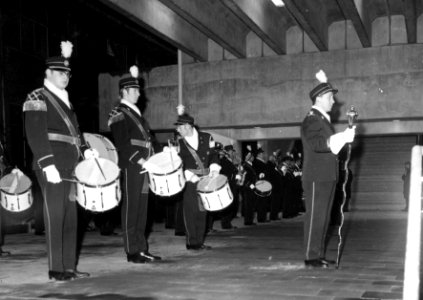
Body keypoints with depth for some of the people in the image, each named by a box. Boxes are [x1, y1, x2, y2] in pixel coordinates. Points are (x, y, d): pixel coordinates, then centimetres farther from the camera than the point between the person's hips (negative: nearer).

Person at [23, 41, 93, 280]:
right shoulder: (37, 98, -3)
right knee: (55, 214, -6)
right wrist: (48, 165, -21)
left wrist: (85, 150, 5)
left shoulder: (65, 100, 21)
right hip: (52, 167, -8)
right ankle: (56, 269, 1)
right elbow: (35, 135, -13)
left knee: (71, 215, 7)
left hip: (70, 167, 8)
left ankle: (70, 266, 13)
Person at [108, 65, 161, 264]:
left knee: (142, 209, 9)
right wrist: (139, 160, -20)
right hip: (130, 168, -8)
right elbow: (122, 144, -14)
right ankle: (132, 252, 2)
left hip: (143, 167, 8)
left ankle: (142, 250, 14)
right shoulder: (118, 114, -5)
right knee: (131, 209, -3)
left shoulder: (136, 113, 21)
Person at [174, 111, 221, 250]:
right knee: (191, 211, -7)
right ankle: (192, 242, 0)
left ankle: (200, 241, 14)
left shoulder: (206, 137, 5)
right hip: (189, 182, -2)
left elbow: (213, 155, 8)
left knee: (202, 211, 6)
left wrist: (214, 169, -8)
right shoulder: (179, 143, 2)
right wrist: (193, 177, -15)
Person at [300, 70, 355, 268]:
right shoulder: (311, 120, -13)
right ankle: (311, 257, -3)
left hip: (327, 177, 10)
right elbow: (316, 144, -28)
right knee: (315, 217, -7)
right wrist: (342, 138, -39)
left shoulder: (323, 118, 16)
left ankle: (319, 255, 19)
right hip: (316, 178, -10)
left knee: (323, 217, 12)